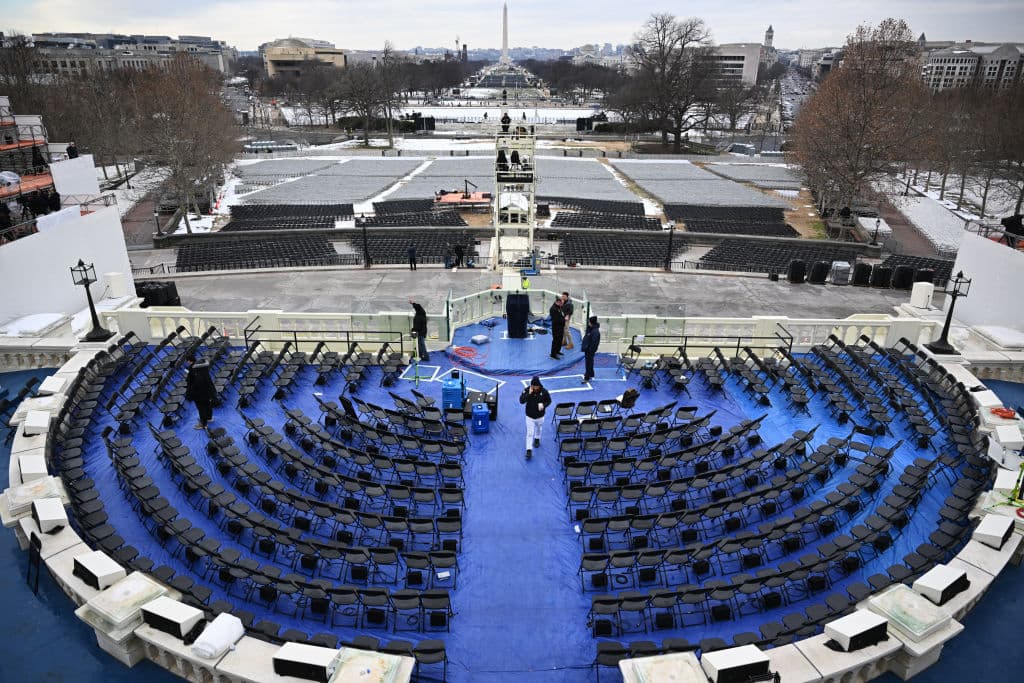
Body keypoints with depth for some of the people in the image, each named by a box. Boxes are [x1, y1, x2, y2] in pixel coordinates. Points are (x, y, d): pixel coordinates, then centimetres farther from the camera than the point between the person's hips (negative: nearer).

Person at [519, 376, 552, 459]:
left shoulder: (544, 391, -18)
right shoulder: (526, 390, -19)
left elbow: (549, 401, -4)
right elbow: (521, 401, -25)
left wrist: (543, 405, -25)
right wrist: (529, 394, -35)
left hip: (540, 416, 2)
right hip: (529, 416, -1)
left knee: (538, 429, 27)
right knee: (529, 433, -2)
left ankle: (537, 439, 57)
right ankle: (529, 450, 2)